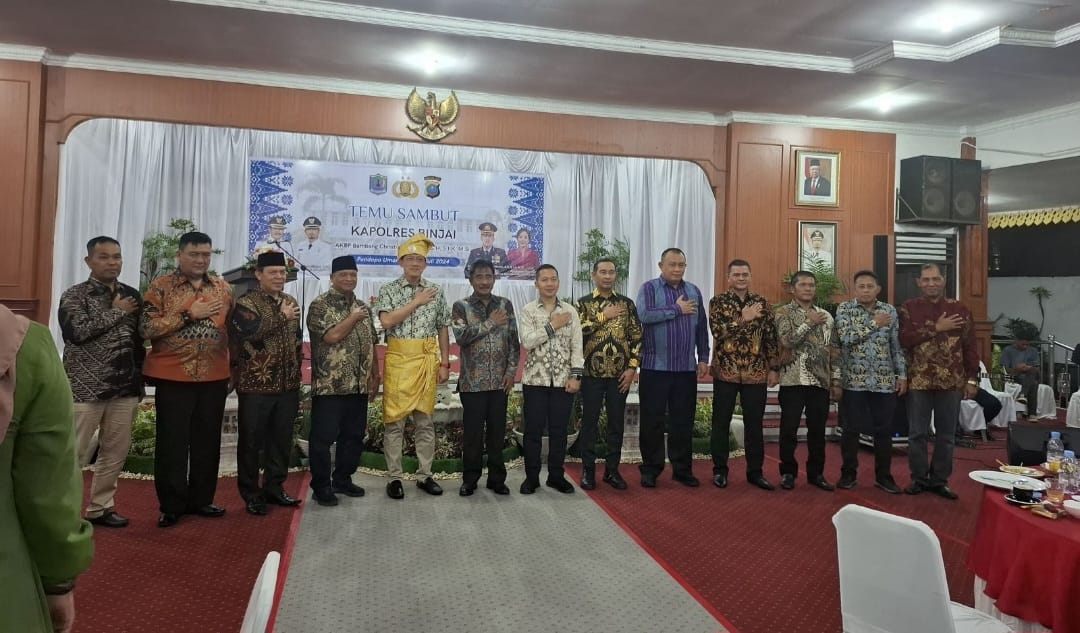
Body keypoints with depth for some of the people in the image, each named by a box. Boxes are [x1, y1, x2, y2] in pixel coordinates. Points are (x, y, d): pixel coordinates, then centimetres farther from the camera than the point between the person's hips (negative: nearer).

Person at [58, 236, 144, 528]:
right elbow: (78, 332, -20)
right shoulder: (74, 295, -3)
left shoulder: (132, 295, 11)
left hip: (125, 387, 5)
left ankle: (100, 507, 24)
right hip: (85, 387, -5)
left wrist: (139, 376, 12)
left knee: (116, 451, 11)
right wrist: (117, 312, -11)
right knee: (74, 453, 0)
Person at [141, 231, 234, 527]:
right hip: (173, 377, -3)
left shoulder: (223, 288, 8)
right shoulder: (160, 287, -3)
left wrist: (234, 370, 8)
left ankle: (201, 499, 24)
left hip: (214, 377, 3)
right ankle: (171, 505, 17)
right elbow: (146, 328, -12)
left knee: (207, 442, 11)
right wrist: (188, 314, -17)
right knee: (172, 443, 5)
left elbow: (234, 329, 14)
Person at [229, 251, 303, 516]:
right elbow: (249, 331, -26)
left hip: (288, 385, 6)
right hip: (256, 385, -6)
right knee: (252, 440, 4)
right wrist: (281, 317, -20)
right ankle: (251, 494, 15)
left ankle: (274, 487, 25)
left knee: (282, 439, 12)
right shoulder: (246, 303, -6)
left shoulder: (290, 302, 13)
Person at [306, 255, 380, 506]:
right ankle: (321, 487, 11)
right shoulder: (320, 305, -6)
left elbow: (372, 344, 17)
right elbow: (332, 336, -21)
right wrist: (354, 318, -10)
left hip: (359, 385, 6)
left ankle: (342, 480, 26)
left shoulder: (363, 306, 13)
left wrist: (376, 375, 13)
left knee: (353, 436, 13)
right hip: (329, 385, -6)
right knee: (323, 438, 0)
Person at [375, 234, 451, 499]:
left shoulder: (436, 292, 7)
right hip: (398, 360, -2)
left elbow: (443, 329, 9)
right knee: (394, 421, 2)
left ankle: (424, 475, 18)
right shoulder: (388, 290, 0)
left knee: (425, 420, 8)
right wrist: (416, 302, -14)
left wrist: (444, 363, 4)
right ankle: (394, 477, 12)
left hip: (427, 361, 2)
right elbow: (387, 321, -16)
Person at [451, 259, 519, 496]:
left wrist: (511, 371, -1)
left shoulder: (505, 304, 8)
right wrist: (490, 323, -14)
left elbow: (514, 340, 7)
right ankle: (470, 479, 18)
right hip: (472, 381, -2)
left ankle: (497, 478, 21)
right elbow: (461, 336, -15)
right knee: (473, 433, 4)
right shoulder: (461, 306, 0)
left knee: (497, 432, 9)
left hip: (500, 380, 2)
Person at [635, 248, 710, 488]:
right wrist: (677, 309, -12)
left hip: (686, 368, 4)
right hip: (655, 367, -4)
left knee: (683, 421, 10)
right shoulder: (649, 288, -1)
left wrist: (703, 358, 8)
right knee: (653, 421, 4)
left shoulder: (693, 291, 13)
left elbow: (702, 327, 13)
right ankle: (651, 468, 15)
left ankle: (682, 468, 21)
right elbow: (644, 315, -19)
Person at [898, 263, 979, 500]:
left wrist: (972, 379, 0)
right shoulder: (909, 308, 2)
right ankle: (919, 478, 18)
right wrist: (936, 328, -15)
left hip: (951, 381, 2)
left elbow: (969, 347, 5)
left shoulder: (960, 309, 6)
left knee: (946, 434, 9)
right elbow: (904, 339, -12)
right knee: (917, 433, 5)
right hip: (918, 381, -1)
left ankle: (940, 480, 21)